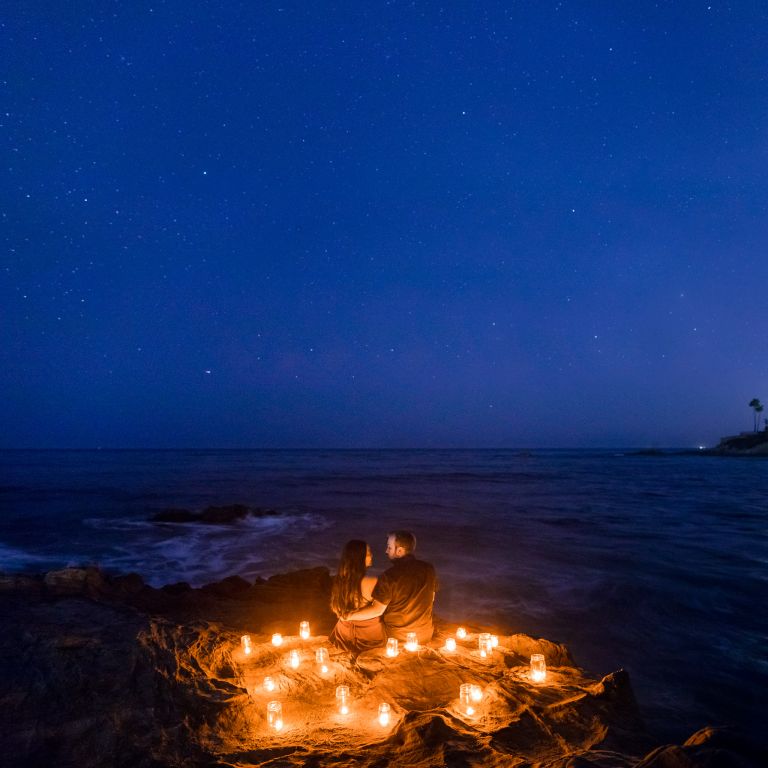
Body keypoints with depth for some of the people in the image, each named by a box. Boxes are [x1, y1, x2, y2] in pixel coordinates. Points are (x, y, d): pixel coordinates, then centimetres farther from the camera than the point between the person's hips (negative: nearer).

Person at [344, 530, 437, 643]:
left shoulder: (389, 575, -21)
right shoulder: (429, 569, -7)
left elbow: (377, 610, -17)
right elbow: (431, 599, 7)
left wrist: (349, 616, -6)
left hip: (396, 637, -4)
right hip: (425, 635, 4)